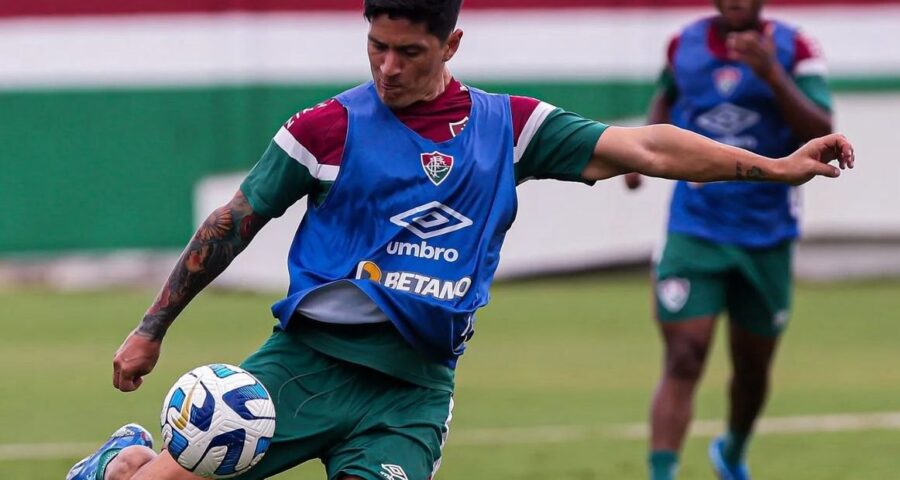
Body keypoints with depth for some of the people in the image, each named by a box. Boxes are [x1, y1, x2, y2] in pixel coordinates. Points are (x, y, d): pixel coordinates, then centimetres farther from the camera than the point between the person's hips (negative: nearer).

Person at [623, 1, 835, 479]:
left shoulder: (792, 49, -7)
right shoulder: (684, 44, 0)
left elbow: (821, 133, -20)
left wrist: (772, 75, -30)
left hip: (766, 236, 0)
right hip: (694, 229, 0)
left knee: (752, 367, 16)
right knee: (683, 362, -14)